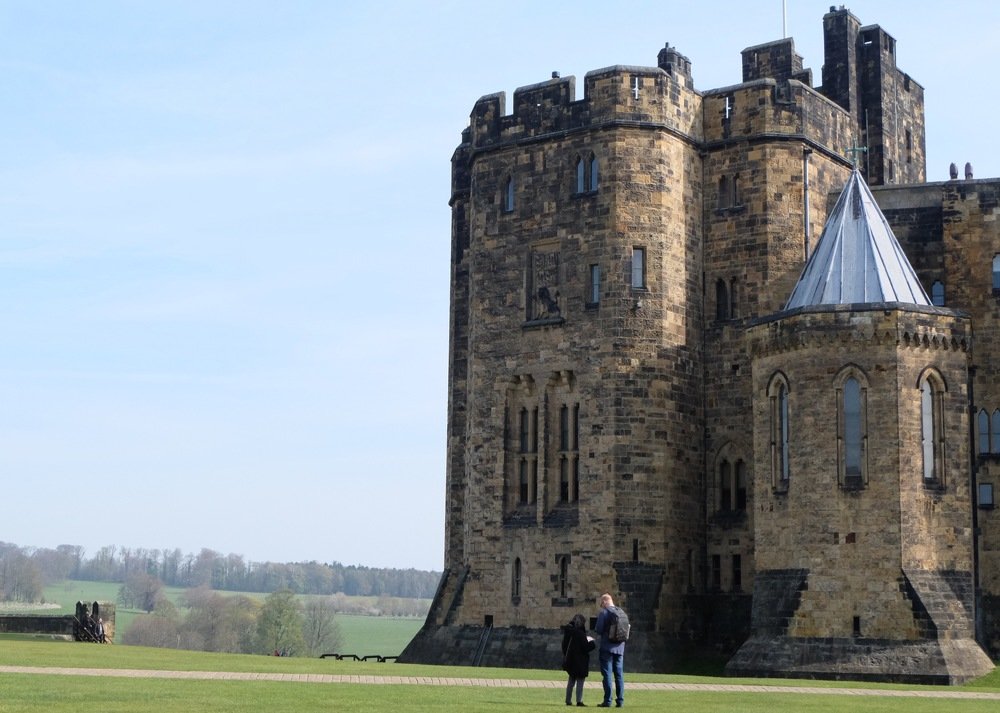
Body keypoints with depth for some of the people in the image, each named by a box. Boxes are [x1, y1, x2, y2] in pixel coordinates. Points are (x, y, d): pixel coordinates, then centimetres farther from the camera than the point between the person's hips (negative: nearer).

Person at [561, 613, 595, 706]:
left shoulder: (568, 631, 3)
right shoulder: (580, 633, -19)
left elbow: (564, 646, 9)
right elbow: (585, 647, -17)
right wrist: (592, 642, 1)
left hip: (570, 660, 7)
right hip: (580, 661, -7)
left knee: (571, 680, 16)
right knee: (580, 680, 0)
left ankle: (568, 700, 18)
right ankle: (579, 701, -4)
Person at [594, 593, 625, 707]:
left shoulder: (604, 612, -9)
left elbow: (598, 629, -14)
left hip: (607, 647, -6)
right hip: (620, 647, 6)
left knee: (607, 674, -2)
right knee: (619, 674, 9)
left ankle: (608, 701, -4)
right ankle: (620, 700, 9)